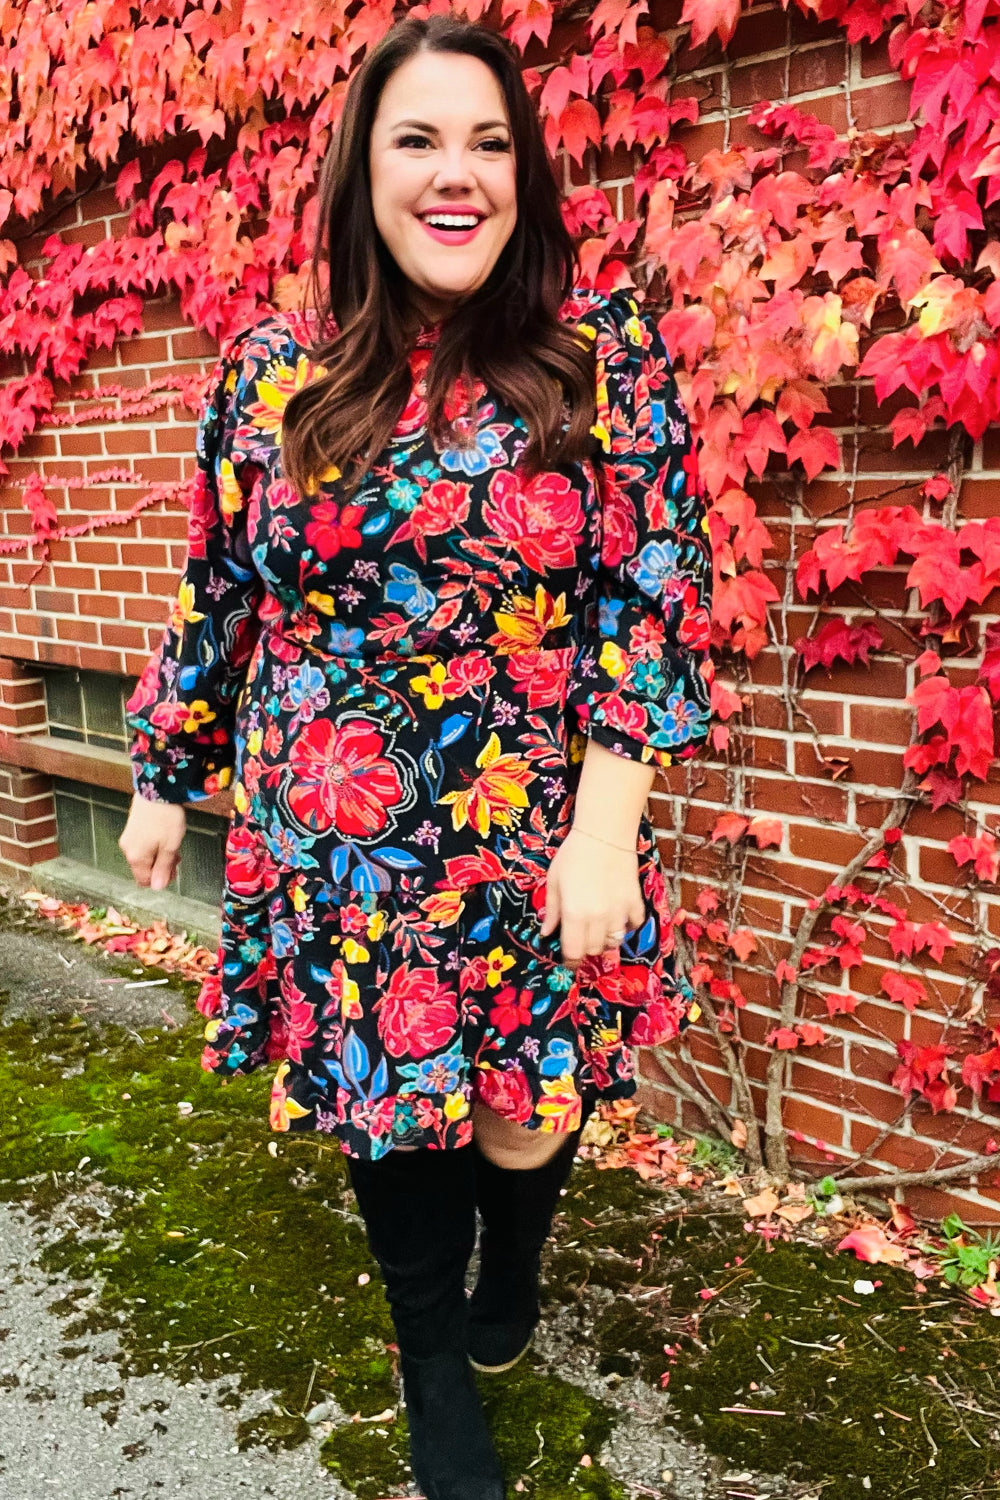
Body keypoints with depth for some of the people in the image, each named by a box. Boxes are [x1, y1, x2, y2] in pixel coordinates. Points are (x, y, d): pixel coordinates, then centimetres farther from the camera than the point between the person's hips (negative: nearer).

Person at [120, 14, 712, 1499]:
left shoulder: (605, 349, -5)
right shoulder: (274, 372, 1)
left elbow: (656, 588, -8)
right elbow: (219, 592, 9)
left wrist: (605, 822, -15)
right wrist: (167, 778, 13)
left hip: (535, 842, -1)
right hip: (333, 852, 2)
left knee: (523, 1116, 8)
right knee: (382, 1100, 13)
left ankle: (511, 1271, 48)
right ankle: (435, 1366, 42)